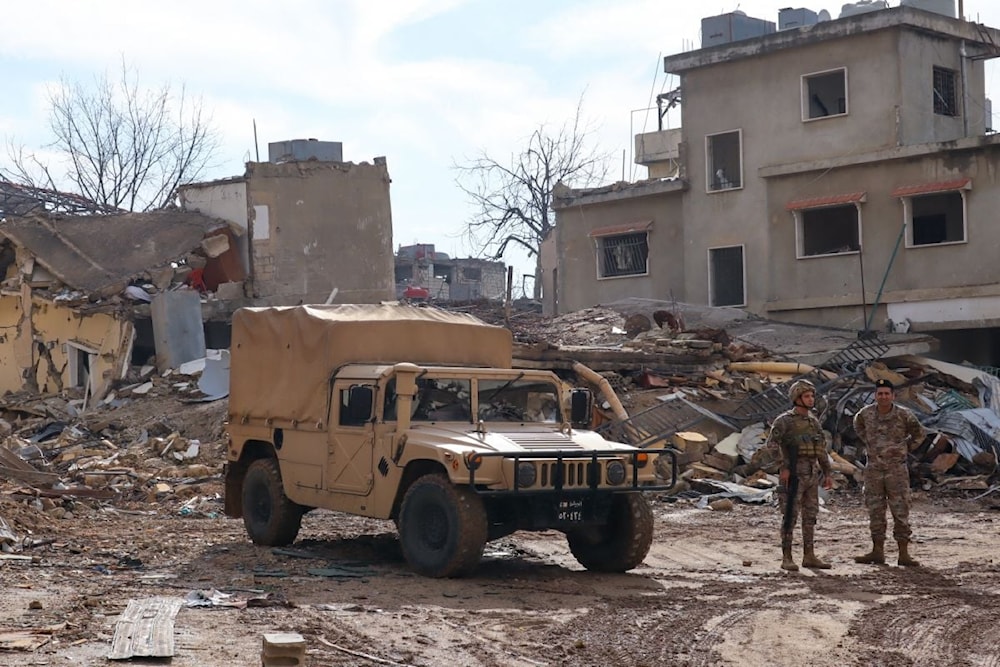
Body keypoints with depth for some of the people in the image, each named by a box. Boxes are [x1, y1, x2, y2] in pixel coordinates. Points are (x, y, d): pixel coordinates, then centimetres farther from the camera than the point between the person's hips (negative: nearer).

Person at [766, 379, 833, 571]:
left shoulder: (814, 421, 15)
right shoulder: (784, 420, -8)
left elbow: (821, 450, 19)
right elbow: (771, 446, -15)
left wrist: (827, 473, 14)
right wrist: (782, 468, -23)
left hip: (812, 475, 7)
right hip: (794, 475, -7)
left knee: (810, 516, 7)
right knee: (791, 516, -7)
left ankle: (809, 557, 12)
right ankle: (787, 558, -4)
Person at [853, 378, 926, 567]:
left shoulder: (903, 415, -9)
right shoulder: (866, 413, -1)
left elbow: (919, 434, 8)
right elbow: (858, 425, 24)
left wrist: (904, 449, 4)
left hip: (896, 468, -3)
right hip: (873, 468, 3)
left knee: (901, 511, -3)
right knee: (875, 511, 6)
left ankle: (904, 553, 0)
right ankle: (877, 552, 13)